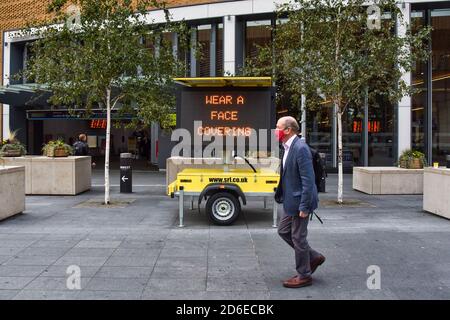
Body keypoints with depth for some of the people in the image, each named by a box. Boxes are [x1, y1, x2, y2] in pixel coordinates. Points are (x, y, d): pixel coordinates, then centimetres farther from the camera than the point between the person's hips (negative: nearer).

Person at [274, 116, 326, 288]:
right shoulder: (288, 147, 8)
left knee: (298, 237, 3)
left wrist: (304, 207, -23)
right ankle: (313, 257, 31)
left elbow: (308, 180, -24)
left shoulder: (300, 148, -22)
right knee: (284, 231, 19)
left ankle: (304, 276, 21)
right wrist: (281, 195, 16)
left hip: (300, 201, -10)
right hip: (291, 201, 10)